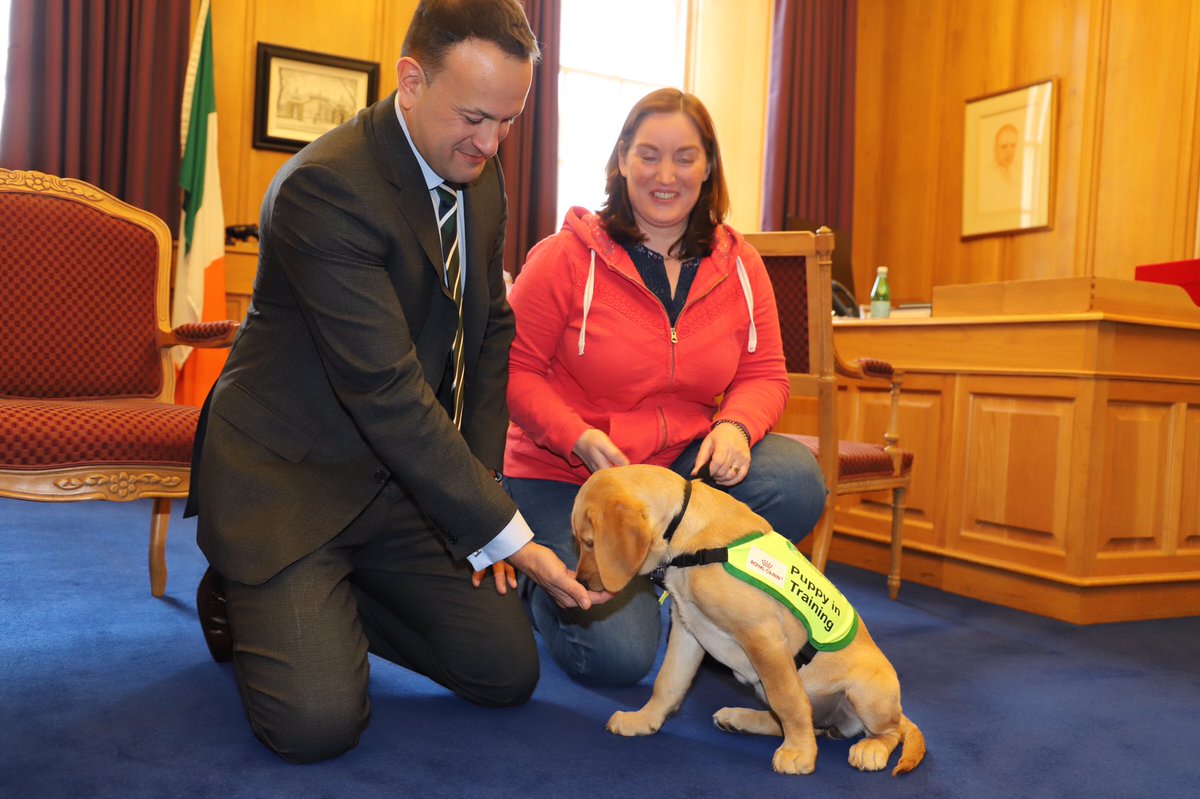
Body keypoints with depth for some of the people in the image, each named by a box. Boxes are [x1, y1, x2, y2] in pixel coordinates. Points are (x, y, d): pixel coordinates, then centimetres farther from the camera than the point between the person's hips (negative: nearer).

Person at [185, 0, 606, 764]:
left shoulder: (482, 175, 1)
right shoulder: (323, 186, -25)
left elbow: (492, 331, 9)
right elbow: (385, 392, -28)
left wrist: (480, 490, 0)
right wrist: (505, 533, -25)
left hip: (406, 475, 7)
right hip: (287, 477, -7)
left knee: (509, 671, 3)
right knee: (319, 723, -18)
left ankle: (328, 597, 22)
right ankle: (245, 599, 14)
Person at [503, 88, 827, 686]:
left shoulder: (738, 266, 2)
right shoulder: (567, 257, -11)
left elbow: (764, 375, 4)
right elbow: (514, 368, -9)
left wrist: (736, 425, -19)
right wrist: (578, 437, -25)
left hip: (685, 462, 4)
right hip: (563, 478, -4)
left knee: (796, 480, -25)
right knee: (616, 656, -17)